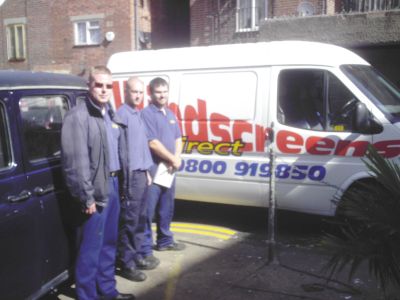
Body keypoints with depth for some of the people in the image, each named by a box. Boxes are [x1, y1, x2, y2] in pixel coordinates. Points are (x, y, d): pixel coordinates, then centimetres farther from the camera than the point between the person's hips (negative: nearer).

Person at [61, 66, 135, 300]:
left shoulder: (110, 114, 12)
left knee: (109, 242, 18)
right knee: (91, 246, 0)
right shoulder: (78, 116, -14)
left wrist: (118, 182, 12)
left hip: (113, 184, 9)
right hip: (96, 189, -9)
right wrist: (87, 196, -19)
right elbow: (76, 161, -18)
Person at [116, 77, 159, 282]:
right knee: (129, 220, -3)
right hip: (130, 174, -9)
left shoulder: (137, 114, 16)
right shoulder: (122, 114, -13)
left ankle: (136, 256, 27)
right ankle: (126, 263, 6)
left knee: (139, 218, 16)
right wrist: (126, 174, -21)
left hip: (141, 173, 9)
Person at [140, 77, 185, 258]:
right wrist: (173, 159, -11)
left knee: (166, 209, 19)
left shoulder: (170, 114, 15)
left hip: (169, 169, 8)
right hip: (153, 170, -8)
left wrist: (177, 158, -2)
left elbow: (178, 139, 16)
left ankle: (164, 240, 33)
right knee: (148, 211, -4)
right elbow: (153, 143, -18)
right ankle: (145, 250, 2)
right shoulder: (147, 114, -12)